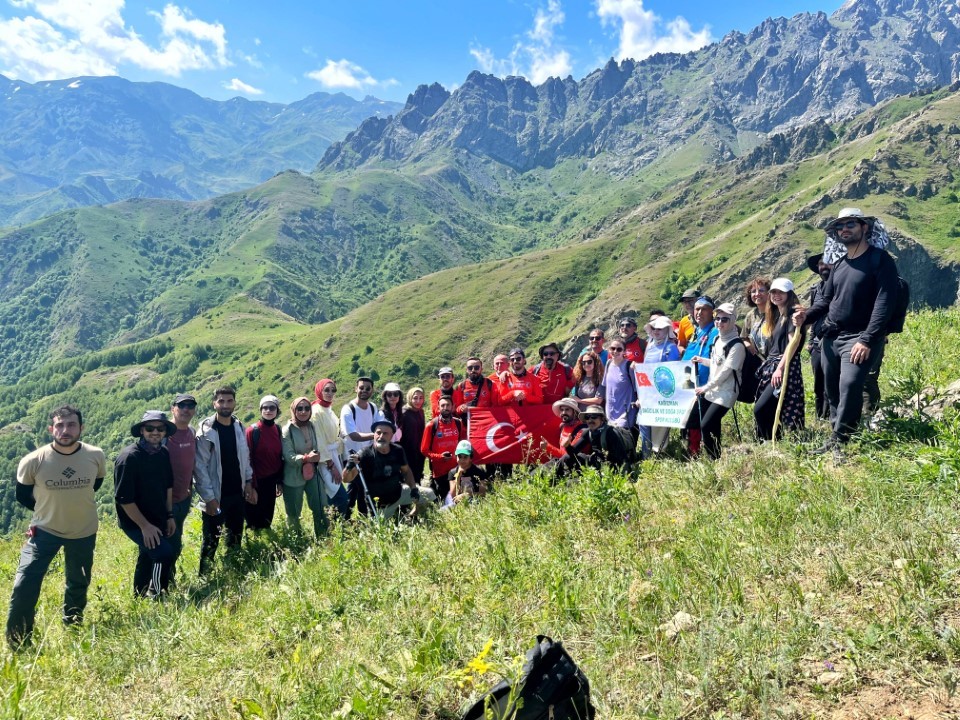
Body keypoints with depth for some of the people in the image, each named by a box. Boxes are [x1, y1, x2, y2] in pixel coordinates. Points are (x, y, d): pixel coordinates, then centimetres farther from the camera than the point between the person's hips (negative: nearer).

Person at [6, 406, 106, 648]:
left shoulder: (96, 456, -17)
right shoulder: (33, 461, -22)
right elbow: (23, 495, -1)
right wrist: (49, 509, 5)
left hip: (84, 531, 2)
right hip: (45, 530, -2)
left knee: (79, 585, 20)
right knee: (24, 586, -11)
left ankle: (71, 630, 47)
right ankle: (17, 645, 11)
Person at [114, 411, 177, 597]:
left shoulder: (163, 454, 0)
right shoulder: (129, 457, -22)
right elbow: (124, 498, -22)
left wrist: (169, 515, 12)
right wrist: (144, 525, -20)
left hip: (158, 519, 7)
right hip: (135, 521, -7)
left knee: (148, 558, 21)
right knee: (164, 552, -22)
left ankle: (140, 597, 40)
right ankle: (156, 596, -3)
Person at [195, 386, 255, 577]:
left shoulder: (239, 426, 4)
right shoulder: (206, 430, -14)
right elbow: (200, 466, -15)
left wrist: (248, 482, 7)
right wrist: (209, 497, -17)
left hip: (237, 493, 5)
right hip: (216, 496, -5)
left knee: (236, 538, 16)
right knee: (211, 541, 5)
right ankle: (205, 578, 19)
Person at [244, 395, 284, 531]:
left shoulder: (278, 430, 3)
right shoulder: (252, 431, -13)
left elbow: (280, 457, 9)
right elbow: (248, 460, -13)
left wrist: (280, 482, 7)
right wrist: (252, 486, -15)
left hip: (271, 481, 5)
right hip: (257, 482, -5)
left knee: (267, 518, 14)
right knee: (255, 521, 4)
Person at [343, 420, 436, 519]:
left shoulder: (397, 451, -9)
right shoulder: (365, 454, -24)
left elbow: (406, 471, 9)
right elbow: (346, 479, -30)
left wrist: (413, 488, -4)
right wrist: (349, 467, -52)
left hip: (398, 493, 4)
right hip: (378, 504, -4)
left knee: (429, 494, 2)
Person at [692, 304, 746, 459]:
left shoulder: (736, 345, -16)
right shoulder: (717, 339, 9)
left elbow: (726, 371, -19)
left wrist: (706, 387, -15)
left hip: (725, 393, -9)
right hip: (711, 390, 9)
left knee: (706, 426, -16)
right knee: (693, 420, 10)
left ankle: (715, 460, 1)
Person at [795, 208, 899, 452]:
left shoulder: (880, 260, -6)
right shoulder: (839, 263, 15)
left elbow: (884, 303, -14)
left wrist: (867, 341, -22)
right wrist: (807, 316, -1)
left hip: (860, 339, -7)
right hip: (831, 338, 7)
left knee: (849, 386, -22)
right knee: (832, 391, 8)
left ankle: (839, 442, -15)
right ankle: (837, 438, 18)